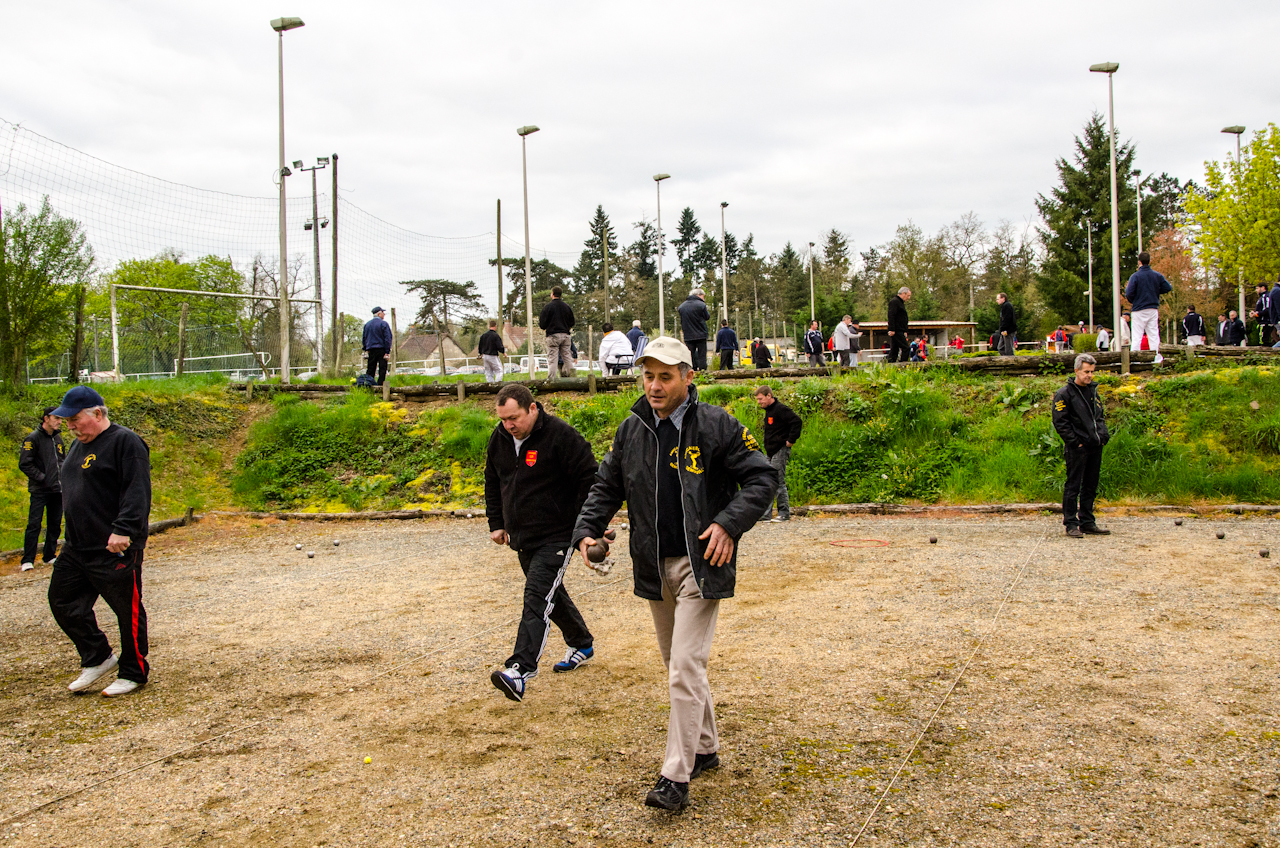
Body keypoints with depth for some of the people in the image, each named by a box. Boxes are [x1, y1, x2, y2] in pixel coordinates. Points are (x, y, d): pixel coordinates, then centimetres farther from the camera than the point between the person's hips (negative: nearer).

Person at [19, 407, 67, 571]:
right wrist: (42, 478, -14)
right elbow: (24, 464, -12)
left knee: (55, 525, 10)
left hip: (57, 490, 7)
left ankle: (50, 556, 20)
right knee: (34, 525, -8)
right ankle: (28, 560, -3)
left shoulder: (57, 438, 14)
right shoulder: (33, 438, -8)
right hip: (39, 490, -7)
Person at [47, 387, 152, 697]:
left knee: (128, 610, 1)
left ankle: (133, 672, 14)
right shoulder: (80, 445, 15)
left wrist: (123, 530, -29)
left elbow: (137, 492, -21)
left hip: (116, 548, -9)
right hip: (76, 547, 9)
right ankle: (98, 658, 24)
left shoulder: (125, 442, -13)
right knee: (63, 601, 11)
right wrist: (73, 536, 22)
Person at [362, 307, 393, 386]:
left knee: (370, 370, 9)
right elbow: (388, 338, -11)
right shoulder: (383, 324, -6)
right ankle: (380, 385, -10)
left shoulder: (367, 324, 12)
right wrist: (387, 352, -10)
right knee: (382, 369, -3)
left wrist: (366, 349, 20)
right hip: (381, 349, -5)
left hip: (371, 350, 5)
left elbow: (363, 338, 16)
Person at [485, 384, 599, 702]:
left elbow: (590, 479, -15)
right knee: (551, 595, 19)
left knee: (537, 599, -18)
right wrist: (496, 523, 14)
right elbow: (492, 482, 19)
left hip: (556, 537, -8)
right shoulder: (499, 438, 4)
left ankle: (521, 669, -25)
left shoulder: (561, 435, -17)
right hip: (521, 538, 8)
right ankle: (581, 645, 38)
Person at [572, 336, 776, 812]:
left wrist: (729, 524, -18)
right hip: (654, 566, 6)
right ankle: (705, 749, 34)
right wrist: (587, 530, 0)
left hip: (701, 563, -6)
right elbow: (607, 486, 16)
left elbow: (762, 478, -6)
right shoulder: (631, 431, 5)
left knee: (685, 668, -11)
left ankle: (676, 777, -4)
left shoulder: (716, 426, -9)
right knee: (678, 665, 17)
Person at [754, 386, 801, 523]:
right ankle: (766, 514, 10)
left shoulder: (781, 409, -14)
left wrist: (791, 440, -20)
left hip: (780, 451, -10)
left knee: (778, 482, -7)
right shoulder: (768, 410, 16)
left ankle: (784, 513, 2)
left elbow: (797, 422, -22)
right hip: (770, 452, 10)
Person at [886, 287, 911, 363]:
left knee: (894, 350, 8)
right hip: (896, 331, -10)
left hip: (899, 331, 10)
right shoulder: (894, 301, -10)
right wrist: (892, 329, -25)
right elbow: (891, 316, -19)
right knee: (905, 348, -13)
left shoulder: (900, 302, 23)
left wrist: (905, 331, 24)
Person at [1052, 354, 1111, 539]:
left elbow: (1100, 416, 25)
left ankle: (1087, 522, 19)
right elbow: (1060, 422, -11)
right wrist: (1075, 441, -15)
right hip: (1077, 448, -7)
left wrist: (1104, 435, 9)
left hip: (1095, 447, 7)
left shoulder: (1093, 391, 16)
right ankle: (1071, 524, 2)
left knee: (1090, 487, 12)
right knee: (1073, 487, -3)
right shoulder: (1065, 394, -7)